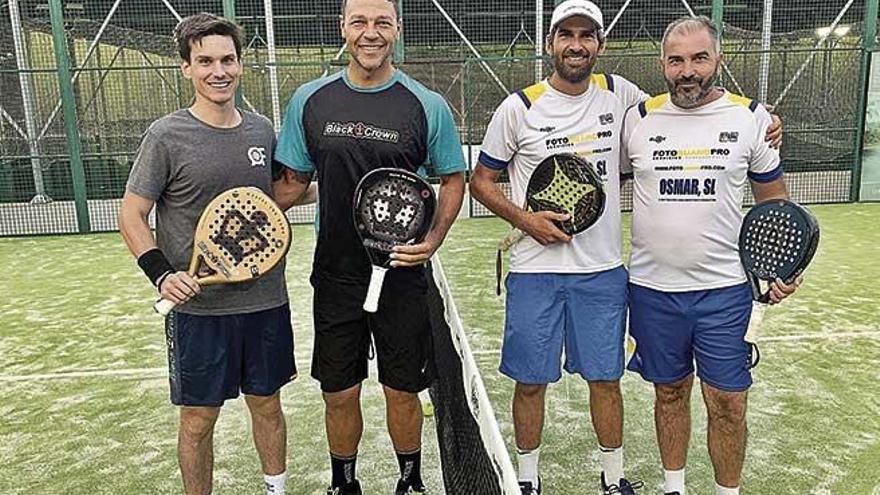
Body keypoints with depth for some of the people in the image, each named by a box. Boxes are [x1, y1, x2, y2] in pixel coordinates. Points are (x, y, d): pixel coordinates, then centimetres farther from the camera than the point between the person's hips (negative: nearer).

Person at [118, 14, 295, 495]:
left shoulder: (262, 130, 5)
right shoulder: (166, 136, -9)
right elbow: (131, 214, -6)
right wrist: (162, 274, -18)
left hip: (265, 300, 4)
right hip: (198, 307, -4)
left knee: (267, 404, 18)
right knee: (198, 420, 9)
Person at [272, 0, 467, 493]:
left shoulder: (427, 106, -4)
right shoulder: (309, 100, 2)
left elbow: (454, 179, 3)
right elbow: (294, 181, 9)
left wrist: (433, 240, -12)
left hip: (403, 274, -1)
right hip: (335, 275, 2)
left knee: (402, 391, 11)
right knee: (339, 394, 12)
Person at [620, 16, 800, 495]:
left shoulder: (751, 118, 0)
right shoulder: (638, 118, 0)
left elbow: (774, 200, 9)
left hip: (724, 289, -1)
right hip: (652, 288, 1)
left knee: (727, 403, 5)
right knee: (670, 392, 15)